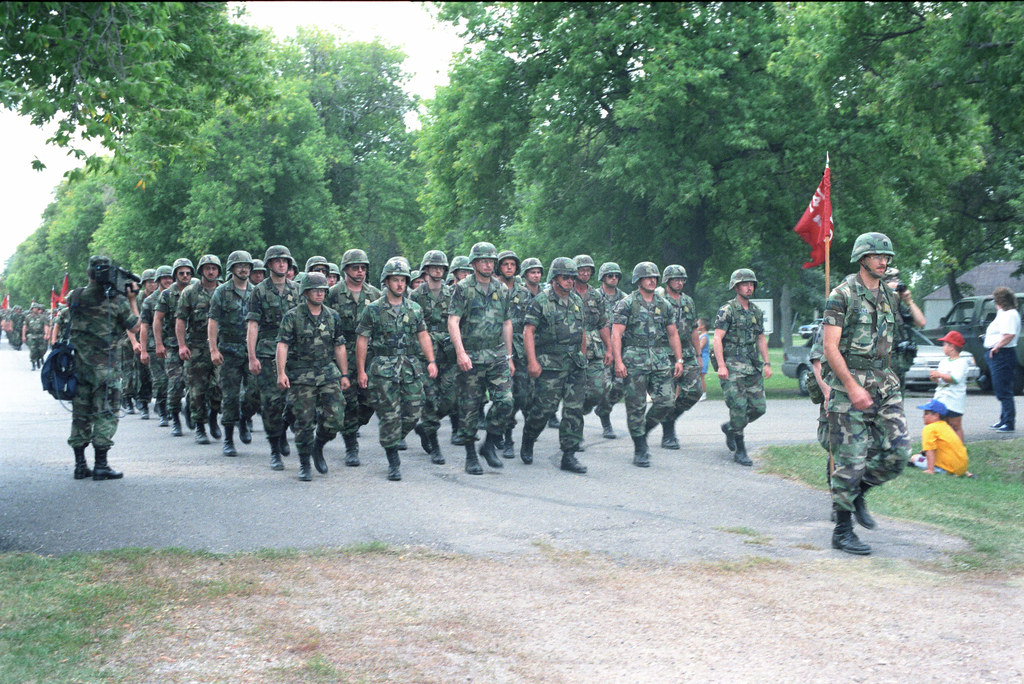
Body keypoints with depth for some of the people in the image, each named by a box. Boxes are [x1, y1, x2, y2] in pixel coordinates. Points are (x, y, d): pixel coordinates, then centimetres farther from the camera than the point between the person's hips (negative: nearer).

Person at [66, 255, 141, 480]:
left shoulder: (75, 297, 2)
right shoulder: (117, 300, -9)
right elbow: (134, 327, 2)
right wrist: (132, 300, 12)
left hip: (79, 361, 5)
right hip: (104, 364, -4)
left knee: (81, 413, 11)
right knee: (106, 413, 0)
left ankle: (80, 465, 14)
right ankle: (100, 465, -3)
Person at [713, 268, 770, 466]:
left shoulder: (757, 312, 15)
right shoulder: (727, 310, -5)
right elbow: (717, 339, -11)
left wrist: (766, 363, 14)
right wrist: (721, 365, -20)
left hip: (752, 367, 6)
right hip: (732, 367, -6)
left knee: (759, 407, 2)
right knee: (739, 406, -12)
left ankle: (730, 427, 27)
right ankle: (739, 450, 0)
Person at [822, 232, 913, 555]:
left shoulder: (890, 297, 14)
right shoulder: (842, 294, -6)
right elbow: (830, 347, -13)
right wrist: (852, 387, -18)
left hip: (885, 386, 6)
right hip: (849, 386, -6)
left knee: (898, 451, -3)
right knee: (851, 460, -4)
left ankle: (856, 494, 22)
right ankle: (842, 531, 6)